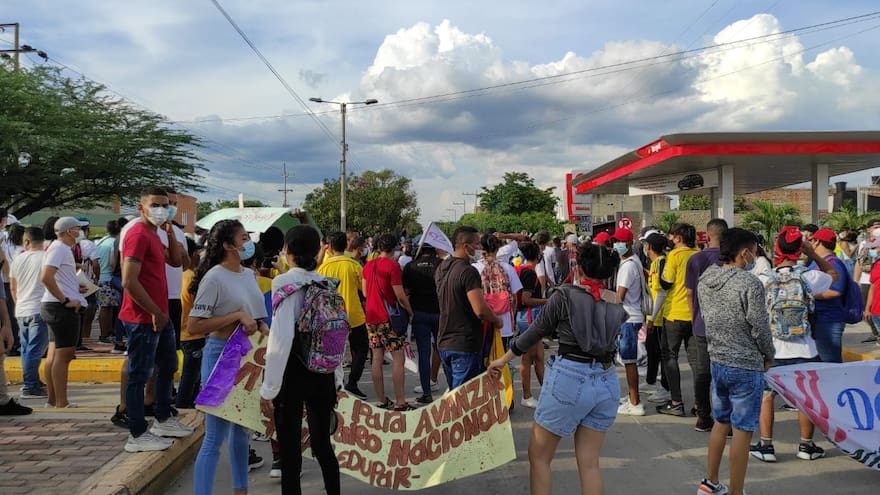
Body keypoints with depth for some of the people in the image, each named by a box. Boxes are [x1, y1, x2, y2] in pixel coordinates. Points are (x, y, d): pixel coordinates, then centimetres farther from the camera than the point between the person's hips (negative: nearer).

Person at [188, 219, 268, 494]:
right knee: (215, 436, -4)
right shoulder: (214, 277, -15)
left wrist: (263, 329, -2)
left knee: (242, 428, 19)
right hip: (222, 357, -8)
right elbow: (193, 327, -20)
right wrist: (237, 316, -22)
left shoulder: (249, 275, 8)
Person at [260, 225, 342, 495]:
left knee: (290, 449, 6)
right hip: (323, 372, 5)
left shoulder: (284, 282, -13)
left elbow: (281, 338, -20)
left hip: (292, 372, -5)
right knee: (322, 443, 17)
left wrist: (269, 389, -16)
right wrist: (337, 379, 15)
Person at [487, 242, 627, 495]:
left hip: (570, 379, -5)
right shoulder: (618, 304, 2)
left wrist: (504, 359, 11)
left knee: (538, 456, 11)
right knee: (589, 462, 13)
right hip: (607, 382, 5)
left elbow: (536, 331, -1)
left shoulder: (566, 295, -9)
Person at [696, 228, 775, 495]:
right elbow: (760, 327, -14)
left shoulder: (704, 280, 3)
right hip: (746, 365, -7)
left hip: (717, 360, 7)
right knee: (742, 430, 3)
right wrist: (769, 356, 2)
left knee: (721, 421, 21)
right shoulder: (750, 284, -18)